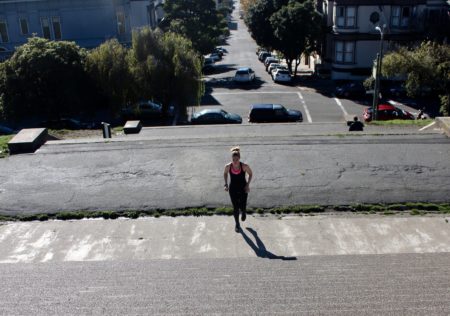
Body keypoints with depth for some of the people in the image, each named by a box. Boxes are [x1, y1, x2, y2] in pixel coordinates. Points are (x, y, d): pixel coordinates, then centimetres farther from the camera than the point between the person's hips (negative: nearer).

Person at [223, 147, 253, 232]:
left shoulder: (244, 166, -22)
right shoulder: (228, 166, -17)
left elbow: (250, 174, -4)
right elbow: (225, 173, 5)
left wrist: (248, 184, -12)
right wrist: (226, 184, -4)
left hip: (243, 189, -1)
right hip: (233, 190, 1)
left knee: (242, 207, 2)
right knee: (235, 208, 7)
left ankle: (244, 212, 43)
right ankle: (237, 224, 33)